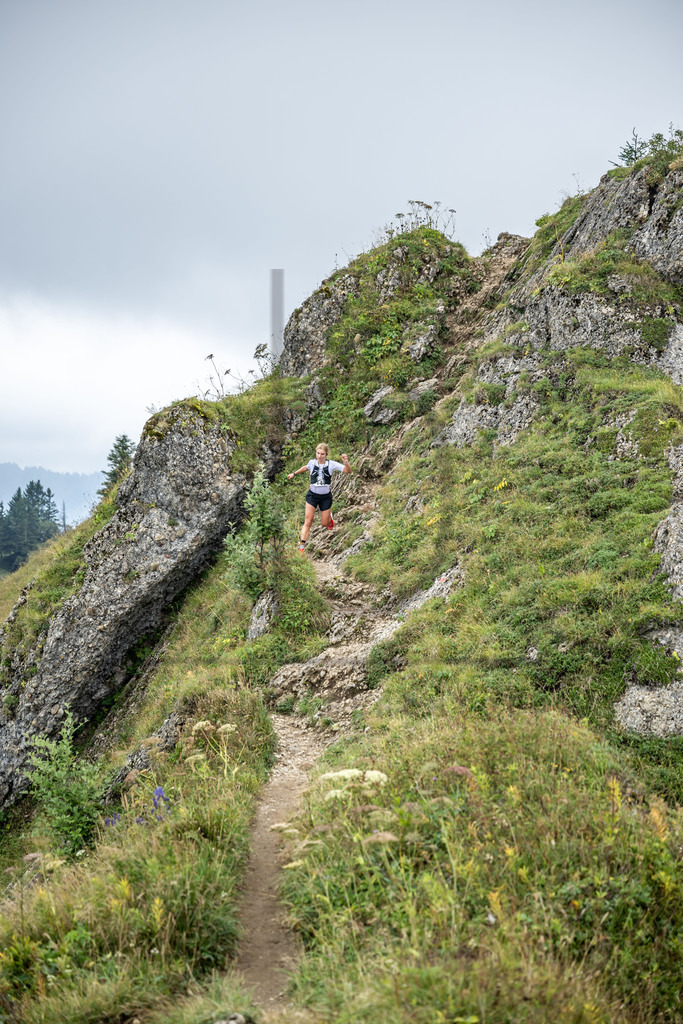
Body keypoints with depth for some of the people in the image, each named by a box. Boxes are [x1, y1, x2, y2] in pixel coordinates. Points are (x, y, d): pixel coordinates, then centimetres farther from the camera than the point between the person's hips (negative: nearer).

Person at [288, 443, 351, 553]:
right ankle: (302, 546, -4)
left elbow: (348, 471, -12)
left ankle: (329, 517, 47)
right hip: (312, 495, 1)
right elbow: (305, 468, 21)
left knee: (324, 523, 9)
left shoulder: (331, 464, -10)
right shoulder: (312, 462, -4)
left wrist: (346, 462, -32)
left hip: (326, 496, 0)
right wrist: (294, 474, 29)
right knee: (308, 522, -8)